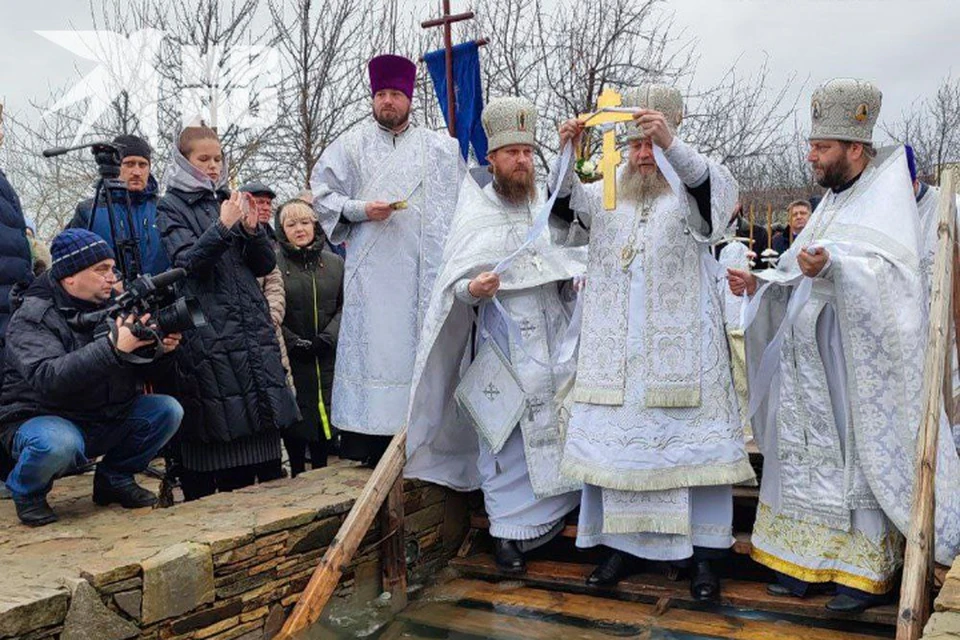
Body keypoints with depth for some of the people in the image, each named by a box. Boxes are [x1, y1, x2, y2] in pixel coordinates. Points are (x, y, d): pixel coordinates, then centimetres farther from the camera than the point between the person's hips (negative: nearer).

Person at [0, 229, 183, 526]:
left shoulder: (111, 306, 2)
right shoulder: (31, 318, -16)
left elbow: (135, 370, 5)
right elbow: (47, 378, -34)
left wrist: (159, 350, -18)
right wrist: (113, 347, -41)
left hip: (105, 420, 6)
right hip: (41, 420, -5)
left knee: (168, 410, -14)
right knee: (59, 444, -38)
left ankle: (115, 477, 8)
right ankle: (27, 491, -3)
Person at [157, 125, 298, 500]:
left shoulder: (229, 200, 19)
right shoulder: (171, 207, 4)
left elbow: (266, 265, 14)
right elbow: (187, 262, -10)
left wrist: (253, 229, -3)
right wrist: (223, 227, -20)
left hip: (252, 327, 5)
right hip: (206, 328, -5)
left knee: (260, 422, 4)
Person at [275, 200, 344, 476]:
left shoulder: (334, 263, 10)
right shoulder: (273, 264, -3)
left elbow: (344, 306, 6)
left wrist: (328, 337, -8)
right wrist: (294, 342, -13)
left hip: (327, 360, 3)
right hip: (290, 362, -3)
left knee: (325, 419, 5)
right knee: (295, 422, 1)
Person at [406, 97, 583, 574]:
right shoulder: (475, 216, -1)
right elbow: (452, 286, -4)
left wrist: (581, 280, 3)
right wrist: (472, 289, -25)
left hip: (553, 344, 4)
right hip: (502, 349, -4)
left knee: (555, 433, 5)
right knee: (505, 440, 0)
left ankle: (547, 518, 21)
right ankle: (508, 531, 12)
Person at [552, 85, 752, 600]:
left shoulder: (690, 191, 2)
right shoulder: (608, 194, 14)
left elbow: (718, 187, -20)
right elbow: (563, 201, 0)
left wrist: (671, 143, -36)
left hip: (679, 349, -4)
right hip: (616, 349, 4)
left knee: (689, 439, -2)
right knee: (616, 440, 6)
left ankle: (703, 553, 7)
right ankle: (623, 543, 17)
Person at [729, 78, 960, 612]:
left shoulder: (887, 200, -7)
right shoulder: (833, 203, 17)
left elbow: (886, 272, -24)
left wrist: (831, 267, -41)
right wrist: (760, 284, 4)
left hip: (858, 360, -8)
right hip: (811, 360, 8)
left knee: (862, 453, -2)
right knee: (810, 453, 8)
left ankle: (870, 569, 9)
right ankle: (814, 559, 17)